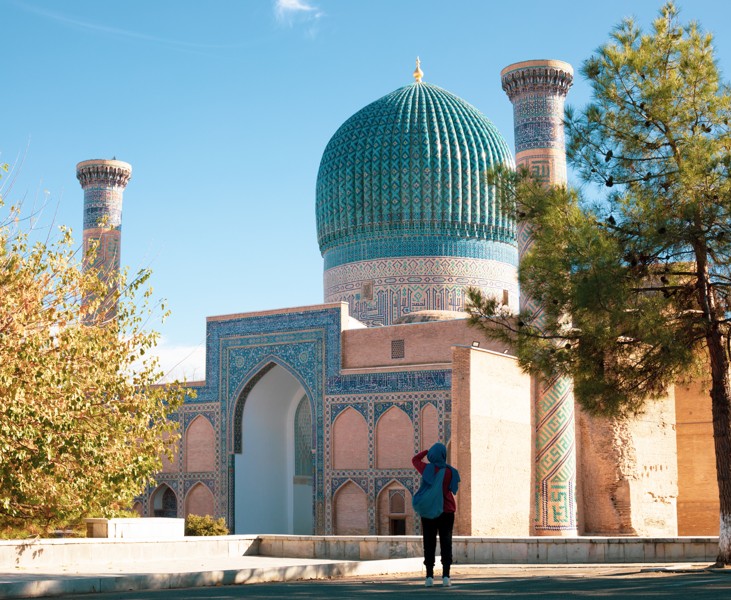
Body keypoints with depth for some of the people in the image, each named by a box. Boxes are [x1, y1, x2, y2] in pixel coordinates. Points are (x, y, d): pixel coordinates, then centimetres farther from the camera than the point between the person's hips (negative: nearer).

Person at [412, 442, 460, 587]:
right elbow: (454, 489, 6)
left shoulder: (427, 469, -9)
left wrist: (428, 451, 8)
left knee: (429, 543, 4)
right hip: (447, 510, 0)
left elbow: (415, 459, 8)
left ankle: (429, 576, -1)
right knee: (446, 543, 4)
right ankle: (446, 576, -3)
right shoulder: (450, 471, -6)